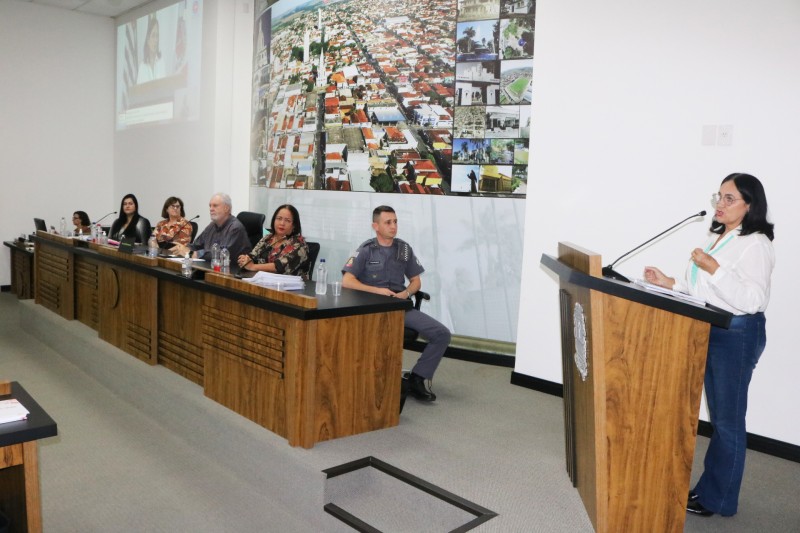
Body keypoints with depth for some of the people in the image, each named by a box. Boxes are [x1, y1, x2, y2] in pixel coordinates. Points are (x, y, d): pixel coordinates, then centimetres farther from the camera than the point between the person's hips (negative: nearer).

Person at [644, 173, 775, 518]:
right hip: (708, 330, 9)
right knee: (718, 416, 17)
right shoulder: (718, 238, 13)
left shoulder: (755, 244, -14)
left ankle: (718, 499, 17)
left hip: (737, 334, -9)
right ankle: (710, 486, 30)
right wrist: (669, 283, 6)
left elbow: (752, 300, -24)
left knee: (727, 419, 3)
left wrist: (712, 268, -26)